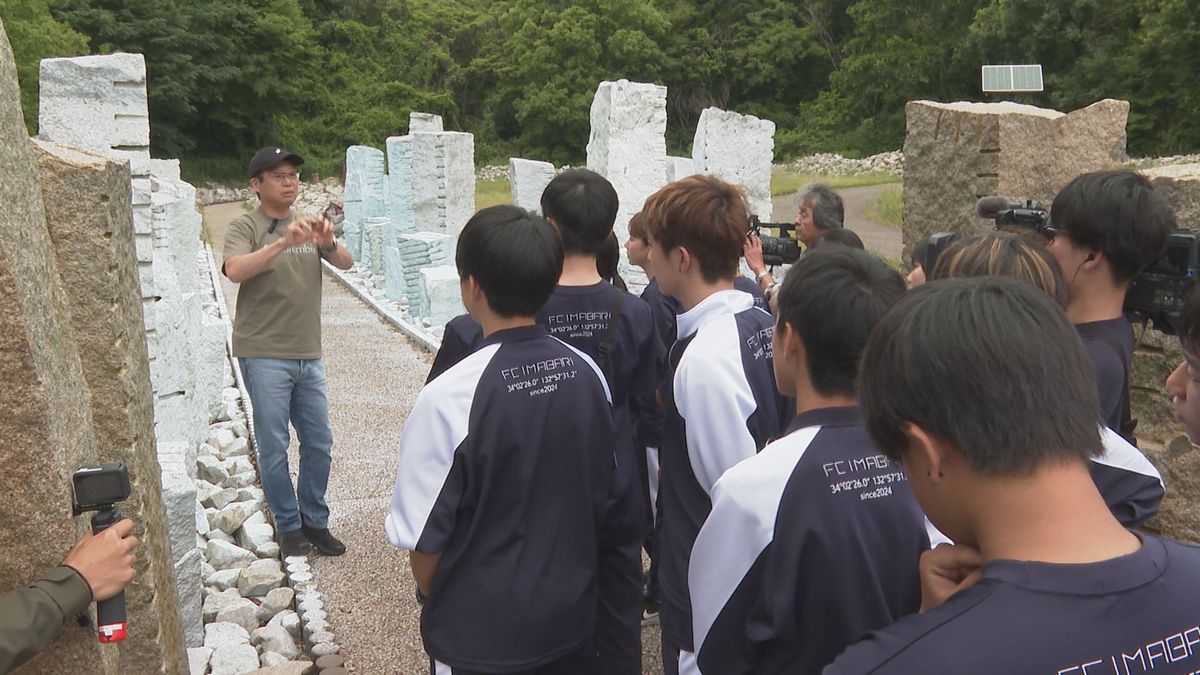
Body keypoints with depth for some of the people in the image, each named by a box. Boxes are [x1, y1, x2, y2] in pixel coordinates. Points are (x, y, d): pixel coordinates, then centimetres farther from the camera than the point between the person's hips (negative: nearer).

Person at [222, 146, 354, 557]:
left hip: (308, 354, 5)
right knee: (274, 447, 1)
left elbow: (346, 264, -2)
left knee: (319, 442, 10)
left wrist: (329, 244, -23)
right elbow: (234, 270, -23)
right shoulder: (245, 227, -4)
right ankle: (289, 527, 16)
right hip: (264, 355, -5)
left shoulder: (309, 225, 11)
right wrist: (283, 243, -34)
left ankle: (315, 521, 24)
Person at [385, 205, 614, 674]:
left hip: (480, 636, -4)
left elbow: (424, 537, -15)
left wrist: (441, 606, 5)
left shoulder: (449, 397, -24)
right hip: (573, 618, 4)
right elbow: (600, 493, 3)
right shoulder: (587, 373, -9)